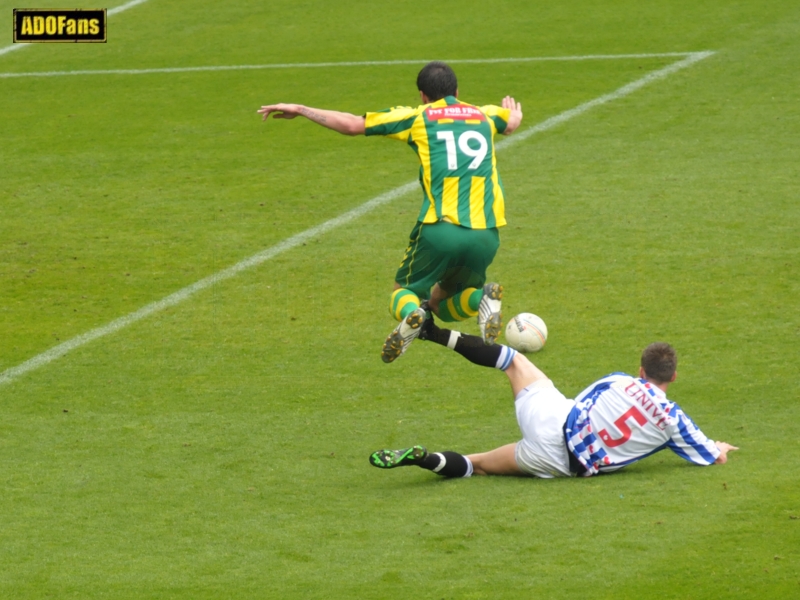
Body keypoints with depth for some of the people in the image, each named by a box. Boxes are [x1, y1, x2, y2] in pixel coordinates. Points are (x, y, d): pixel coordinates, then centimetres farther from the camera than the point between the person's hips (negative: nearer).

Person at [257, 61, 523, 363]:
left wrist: (300, 110, 17)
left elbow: (353, 125, 5)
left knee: (404, 292, 19)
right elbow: (513, 121, 45)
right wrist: (512, 111, 71)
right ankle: (483, 298, -12)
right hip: (486, 236, 3)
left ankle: (410, 315, -20)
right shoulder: (484, 115, 21)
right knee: (442, 304, 24)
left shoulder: (417, 117, 10)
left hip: (440, 230, -3)